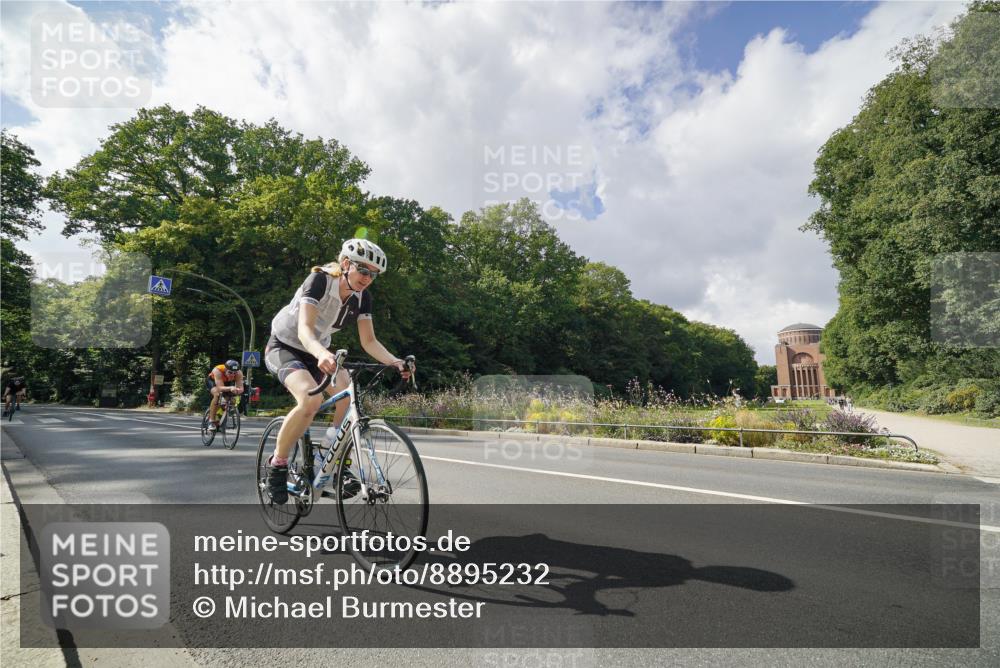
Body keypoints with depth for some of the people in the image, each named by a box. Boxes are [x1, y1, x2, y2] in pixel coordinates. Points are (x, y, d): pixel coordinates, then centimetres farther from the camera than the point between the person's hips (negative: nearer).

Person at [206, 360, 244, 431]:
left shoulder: (239, 373, -32)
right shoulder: (217, 370, -40)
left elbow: (240, 388, -36)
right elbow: (220, 388, -49)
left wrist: (238, 390, -59)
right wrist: (230, 388, -68)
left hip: (227, 382, 3)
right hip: (212, 380, -3)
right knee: (217, 395, -31)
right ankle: (212, 421, -19)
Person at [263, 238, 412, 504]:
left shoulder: (362, 297, -10)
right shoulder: (319, 280, -26)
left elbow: (369, 341, -11)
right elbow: (304, 329, -38)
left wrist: (394, 361, -29)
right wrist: (322, 353, -60)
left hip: (315, 353, 5)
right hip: (284, 346, -5)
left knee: (347, 393, -21)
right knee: (311, 399, -32)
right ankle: (277, 464, -10)